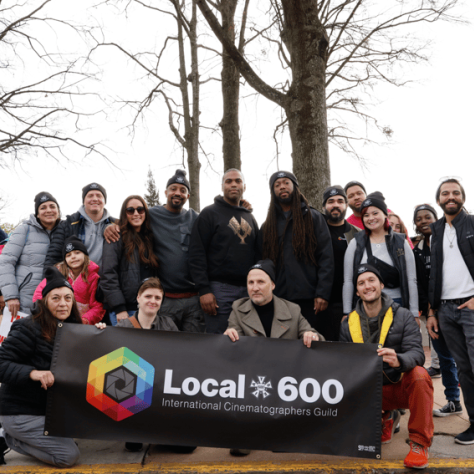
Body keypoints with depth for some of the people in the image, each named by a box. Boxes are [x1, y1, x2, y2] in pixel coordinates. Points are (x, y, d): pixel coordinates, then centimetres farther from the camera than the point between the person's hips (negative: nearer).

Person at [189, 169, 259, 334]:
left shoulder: (250, 218, 18)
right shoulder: (210, 213, 0)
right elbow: (197, 254, -7)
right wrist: (203, 290, -14)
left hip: (248, 289, 5)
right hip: (220, 289, -5)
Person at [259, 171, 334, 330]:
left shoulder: (313, 217, 6)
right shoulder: (268, 225, 16)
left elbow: (326, 257, -1)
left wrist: (322, 293, -10)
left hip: (307, 299, -3)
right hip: (276, 299, 3)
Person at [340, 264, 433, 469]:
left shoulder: (402, 316, -8)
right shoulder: (348, 324, 0)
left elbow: (417, 353, -19)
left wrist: (398, 360, -41)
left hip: (402, 385, -3)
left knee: (419, 375, -34)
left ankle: (420, 442, -16)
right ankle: (385, 419, 15)